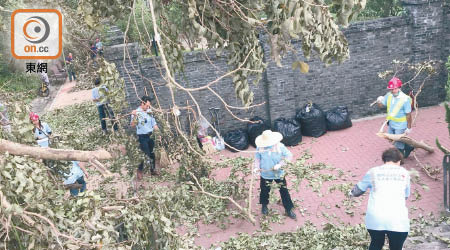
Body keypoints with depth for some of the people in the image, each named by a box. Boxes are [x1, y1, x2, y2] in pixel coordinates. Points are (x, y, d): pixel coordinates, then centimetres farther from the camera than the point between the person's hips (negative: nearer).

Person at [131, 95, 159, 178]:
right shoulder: (136, 112, -10)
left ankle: (153, 169, 23)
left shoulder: (149, 111, 5)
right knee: (146, 154, -5)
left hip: (151, 135, 5)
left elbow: (154, 123, 12)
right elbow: (133, 125, -18)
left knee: (152, 153, 10)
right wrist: (134, 116, -33)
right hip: (142, 137, -5)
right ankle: (140, 171, 12)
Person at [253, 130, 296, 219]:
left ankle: (288, 209, 24)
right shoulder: (260, 148, -12)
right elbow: (257, 158, 1)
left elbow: (289, 156, -12)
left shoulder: (280, 146, -18)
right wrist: (256, 167, -15)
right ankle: (264, 206, 47)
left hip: (279, 173, -1)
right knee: (265, 191, 19)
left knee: (284, 191, 7)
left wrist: (280, 164, -23)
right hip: (265, 174, 1)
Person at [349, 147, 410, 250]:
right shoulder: (404, 173, 10)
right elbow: (406, 196, 17)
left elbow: (359, 189, 19)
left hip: (375, 219, 1)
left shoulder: (373, 172, 10)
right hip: (397, 219, -1)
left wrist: (352, 193, 40)